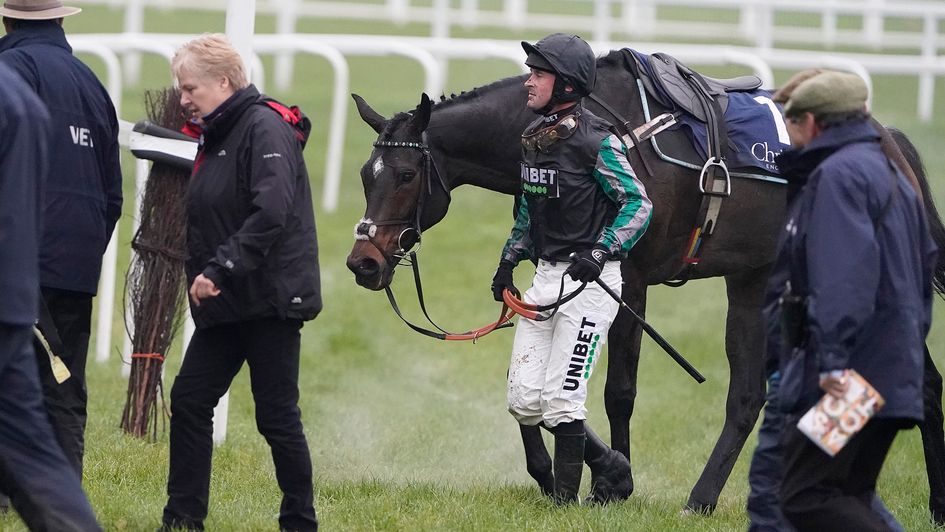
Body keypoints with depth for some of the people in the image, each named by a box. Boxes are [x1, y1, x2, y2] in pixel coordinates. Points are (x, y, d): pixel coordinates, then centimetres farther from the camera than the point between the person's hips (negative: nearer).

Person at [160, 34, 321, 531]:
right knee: (188, 401, 6)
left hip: (270, 298, -9)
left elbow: (271, 211, -28)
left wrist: (219, 268, -28)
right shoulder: (217, 136, 14)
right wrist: (202, 274, 7)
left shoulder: (264, 128, -15)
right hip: (226, 303, 9)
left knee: (276, 415, -2)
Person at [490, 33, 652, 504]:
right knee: (524, 401, 7)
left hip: (590, 279, -8)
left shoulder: (598, 142, -14)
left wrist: (600, 251, -26)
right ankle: (607, 466, 24)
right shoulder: (533, 138, 10)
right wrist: (508, 261, 18)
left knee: (561, 401, -8)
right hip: (545, 277, 8)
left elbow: (638, 205, -14)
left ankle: (566, 500, 3)